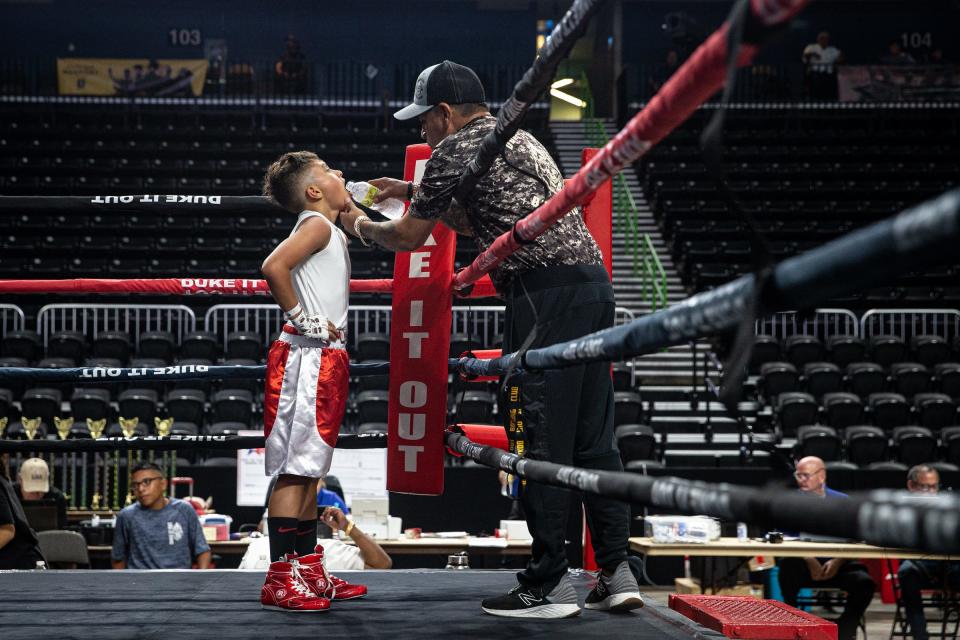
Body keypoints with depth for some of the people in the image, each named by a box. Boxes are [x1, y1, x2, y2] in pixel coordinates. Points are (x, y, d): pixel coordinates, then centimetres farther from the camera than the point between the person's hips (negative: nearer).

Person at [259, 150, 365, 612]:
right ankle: (279, 580, -7)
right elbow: (273, 266, -24)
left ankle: (307, 570, 21)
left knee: (309, 470, 13)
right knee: (294, 470, -9)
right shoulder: (316, 224, -9)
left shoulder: (332, 230, 18)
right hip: (306, 358, -10)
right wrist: (302, 319, -17)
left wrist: (348, 201, 23)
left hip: (326, 359, 10)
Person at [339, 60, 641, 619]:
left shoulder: (456, 151, -1)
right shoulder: (518, 137, 26)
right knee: (594, 438, 8)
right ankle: (618, 574, 9)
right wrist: (414, 192, 38)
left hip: (546, 293, -9)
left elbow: (407, 238, 7)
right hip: (593, 282, 9)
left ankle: (550, 585, -2)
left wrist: (360, 225, 26)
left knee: (544, 442, -5)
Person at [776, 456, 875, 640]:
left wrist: (838, 562, -16)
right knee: (787, 565, -35)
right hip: (804, 564, -1)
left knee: (864, 582, -28)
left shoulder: (842, 501, 11)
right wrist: (810, 562, -20)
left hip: (838, 564, 1)